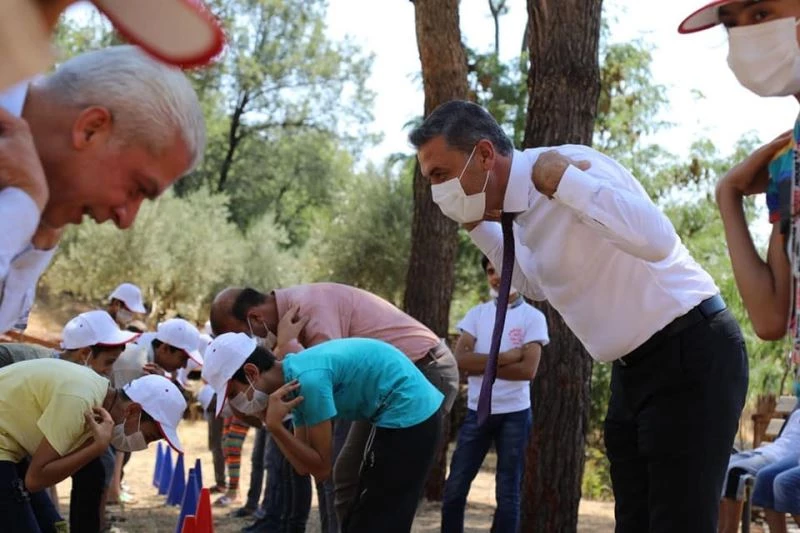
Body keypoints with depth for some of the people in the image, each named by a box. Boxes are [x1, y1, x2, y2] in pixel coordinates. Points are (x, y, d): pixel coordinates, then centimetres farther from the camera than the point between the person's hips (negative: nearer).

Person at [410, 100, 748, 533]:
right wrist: (479, 227, 15)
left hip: (690, 355, -9)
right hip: (634, 366, 9)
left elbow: (656, 241, -36)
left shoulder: (571, 163, -20)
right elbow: (538, 285, 27)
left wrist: (561, 180, -32)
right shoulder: (524, 203, 7)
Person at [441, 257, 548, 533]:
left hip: (514, 415, -2)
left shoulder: (533, 317, -1)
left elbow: (528, 369, -13)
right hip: (477, 412, 2)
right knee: (455, 488, 1)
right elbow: (460, 359, -7)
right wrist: (505, 357, -14)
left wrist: (481, 365, -9)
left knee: (508, 493, 4)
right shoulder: (477, 314, 6)